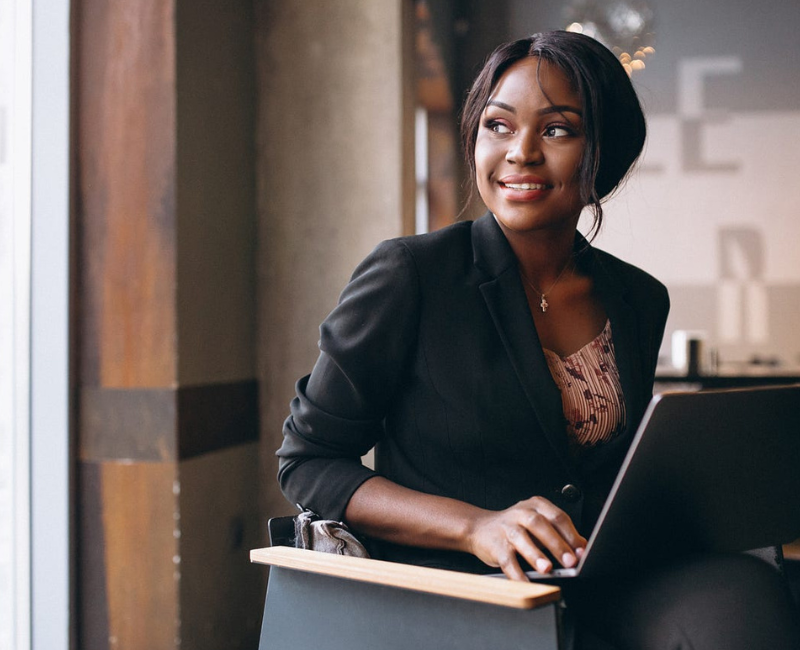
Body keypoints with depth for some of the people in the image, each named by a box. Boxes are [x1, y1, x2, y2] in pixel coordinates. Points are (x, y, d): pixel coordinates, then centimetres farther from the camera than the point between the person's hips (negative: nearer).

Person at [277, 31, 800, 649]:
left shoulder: (640, 301, 11)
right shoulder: (408, 274, -5)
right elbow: (307, 462, -3)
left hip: (600, 593, 5)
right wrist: (478, 527, -18)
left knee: (747, 590, -29)